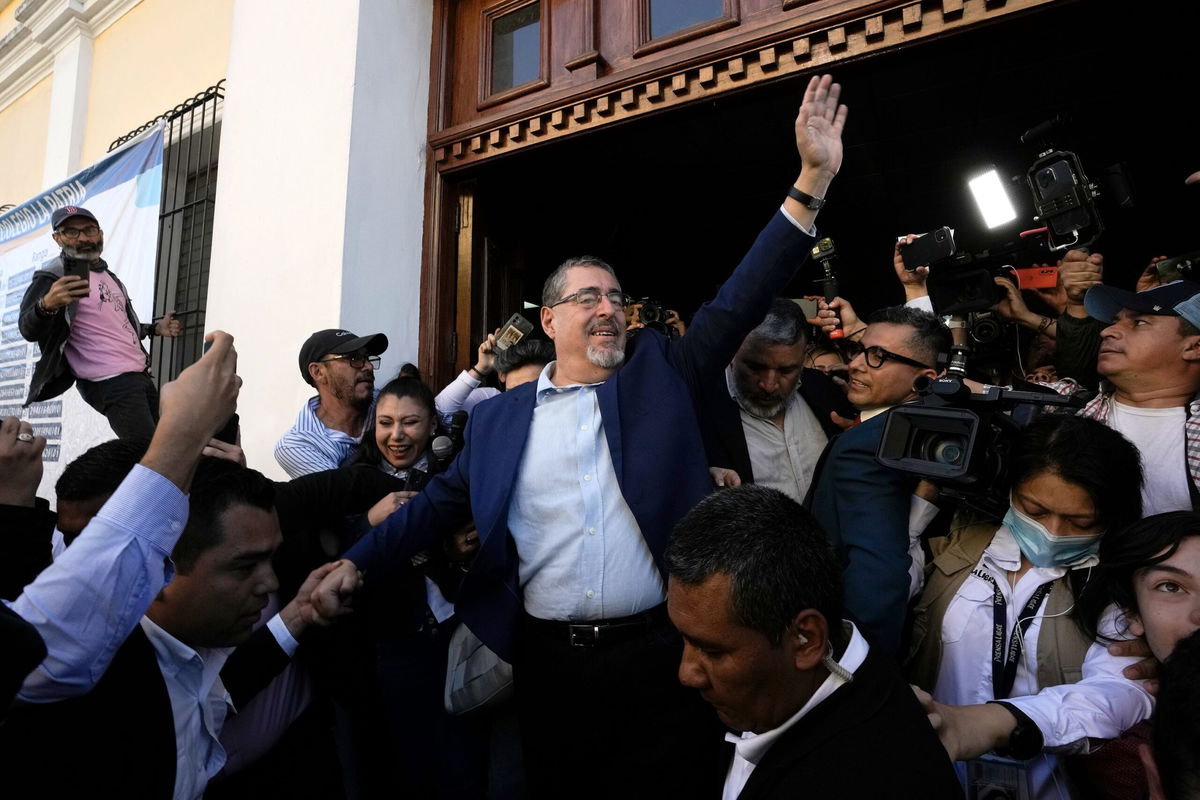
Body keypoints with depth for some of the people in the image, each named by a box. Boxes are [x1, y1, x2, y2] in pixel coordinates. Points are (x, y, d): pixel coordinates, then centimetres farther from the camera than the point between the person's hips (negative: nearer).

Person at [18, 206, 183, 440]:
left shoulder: (109, 276, 19)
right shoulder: (53, 277, -5)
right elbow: (29, 331, -19)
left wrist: (156, 328, 18)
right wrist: (47, 305, -39)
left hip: (141, 375, 8)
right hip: (111, 383, -8)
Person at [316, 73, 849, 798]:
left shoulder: (661, 373, 3)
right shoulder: (499, 418, 4)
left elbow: (741, 299, -3)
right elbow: (439, 505, 7)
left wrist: (813, 180, -9)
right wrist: (355, 562, -2)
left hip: (657, 656, 0)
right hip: (546, 659, 1)